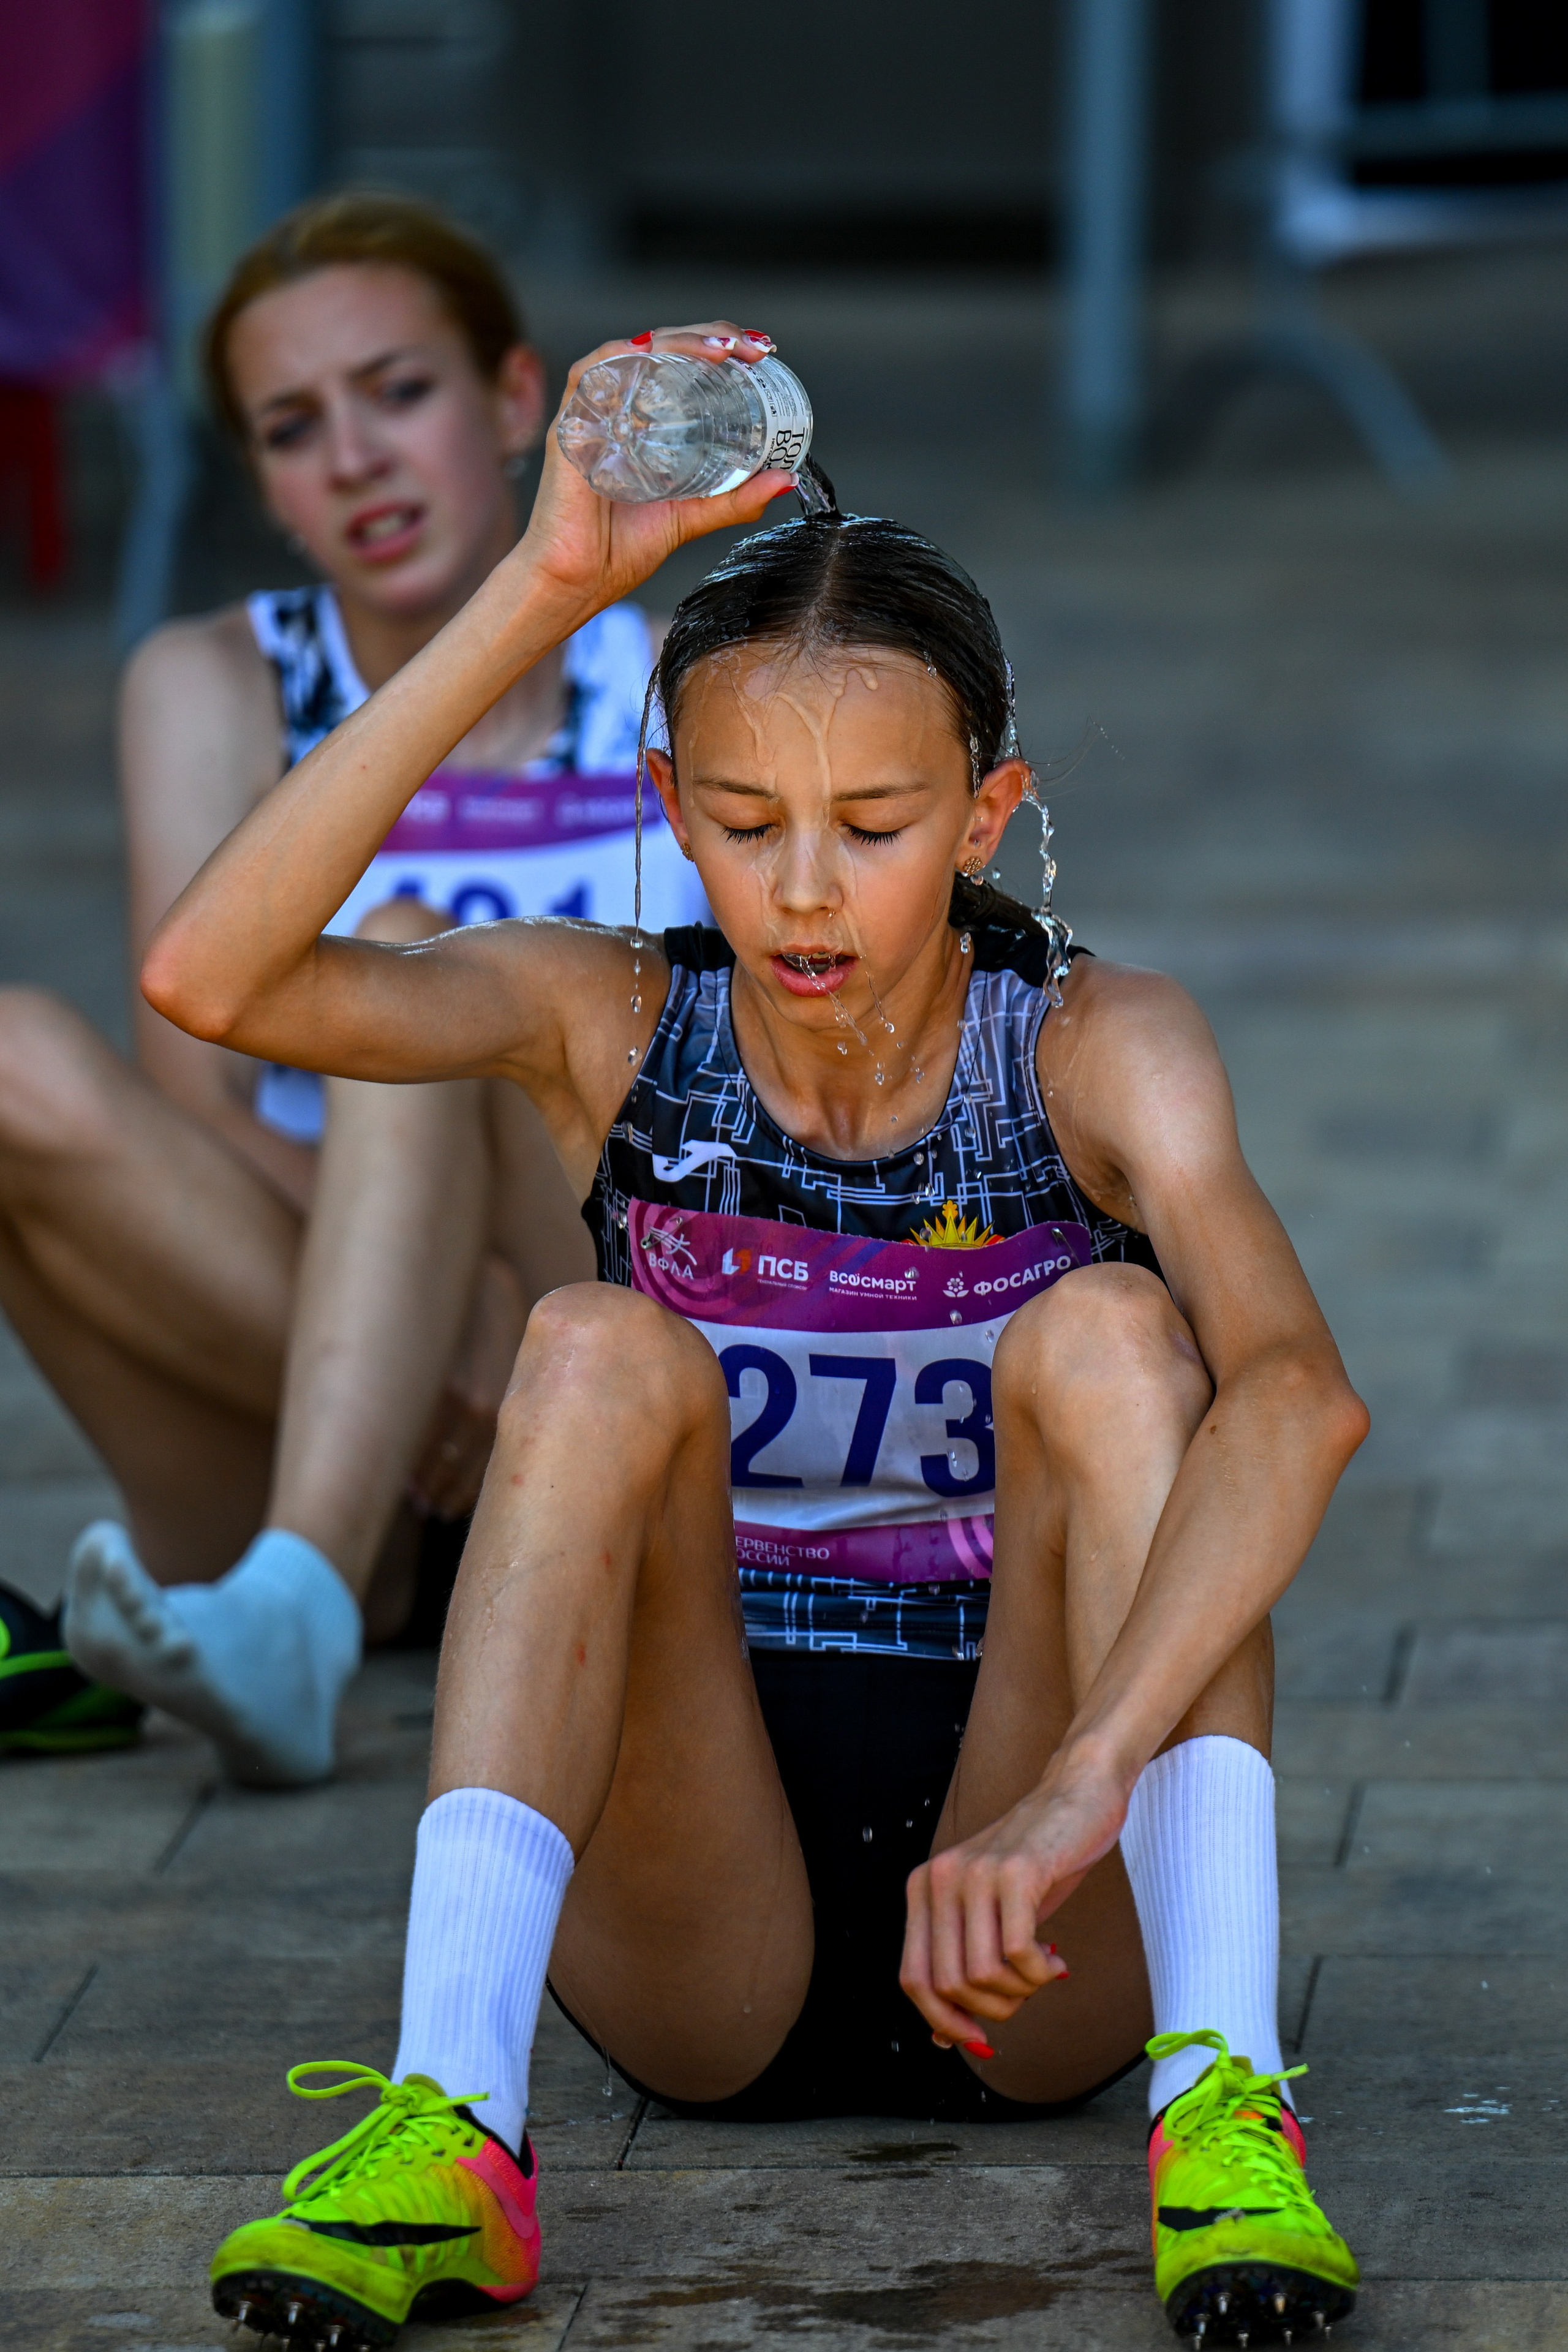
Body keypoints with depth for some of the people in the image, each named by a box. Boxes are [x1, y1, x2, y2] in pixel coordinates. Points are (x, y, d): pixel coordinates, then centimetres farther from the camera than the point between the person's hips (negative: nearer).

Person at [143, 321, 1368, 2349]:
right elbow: (209, 978, -21)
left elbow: (1299, 1394, -27)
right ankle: (447, 2130, -37)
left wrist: (1076, 1788, -41)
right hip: (690, 1938, 1)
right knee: (603, 1355, -24)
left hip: (1021, 1951, -1)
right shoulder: (611, 1027, -2)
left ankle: (1223, 2098, -35)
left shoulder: (1092, 1049, -7)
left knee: (1104, 1337, -23)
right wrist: (539, 597, -26)